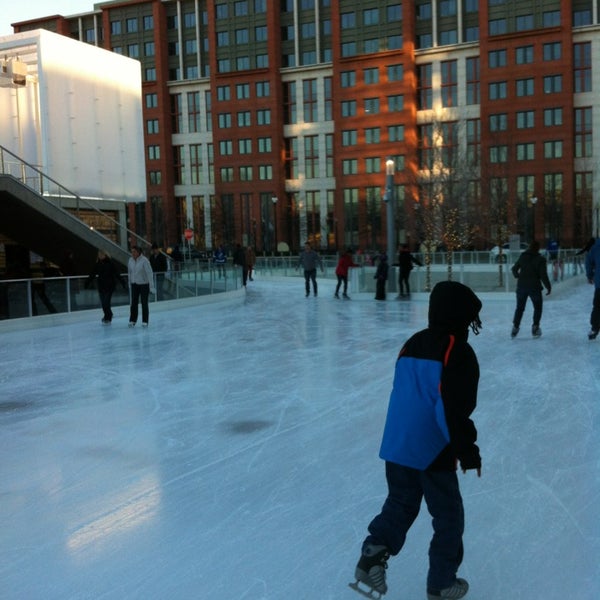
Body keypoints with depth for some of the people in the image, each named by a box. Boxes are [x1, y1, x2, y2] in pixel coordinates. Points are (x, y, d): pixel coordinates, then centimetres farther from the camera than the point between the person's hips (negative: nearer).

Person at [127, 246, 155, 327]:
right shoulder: (130, 260, 0)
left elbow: (149, 273, -18)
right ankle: (132, 320, 11)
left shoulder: (144, 260, -17)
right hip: (134, 284, 4)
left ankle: (145, 321, 10)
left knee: (144, 303, 1)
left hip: (144, 284, -4)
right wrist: (130, 284, 12)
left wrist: (151, 286, -20)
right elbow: (129, 272, 10)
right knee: (134, 303, 3)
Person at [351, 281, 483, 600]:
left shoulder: (412, 344, 11)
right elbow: (454, 409, -19)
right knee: (448, 517, 11)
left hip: (397, 446, 7)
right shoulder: (458, 352, -13)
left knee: (400, 503, 22)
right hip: (433, 452, -6)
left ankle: (374, 552, 4)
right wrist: (467, 450, -11)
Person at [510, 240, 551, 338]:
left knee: (519, 307, 16)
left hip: (521, 286, 4)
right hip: (534, 287, -3)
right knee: (538, 307, 15)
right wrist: (548, 287, -2)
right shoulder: (540, 259, -10)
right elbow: (543, 275, -13)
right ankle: (535, 327, 9)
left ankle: (515, 327, 11)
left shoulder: (522, 257, 3)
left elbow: (514, 269, 12)